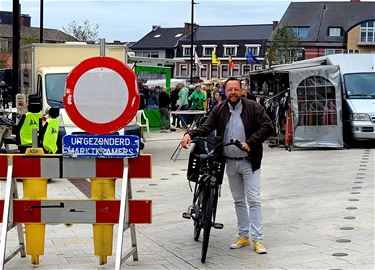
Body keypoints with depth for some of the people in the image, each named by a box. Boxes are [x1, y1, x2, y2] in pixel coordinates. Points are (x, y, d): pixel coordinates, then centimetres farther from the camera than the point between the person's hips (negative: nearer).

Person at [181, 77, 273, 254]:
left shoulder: (253, 107, -6)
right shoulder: (219, 110, 4)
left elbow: (267, 126, -10)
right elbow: (206, 127, -3)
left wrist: (250, 142, -19)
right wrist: (190, 134, -22)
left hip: (249, 162, -4)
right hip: (230, 163, 4)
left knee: (253, 200, -5)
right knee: (238, 200, 14)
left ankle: (257, 239, -2)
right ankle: (243, 236, 25)